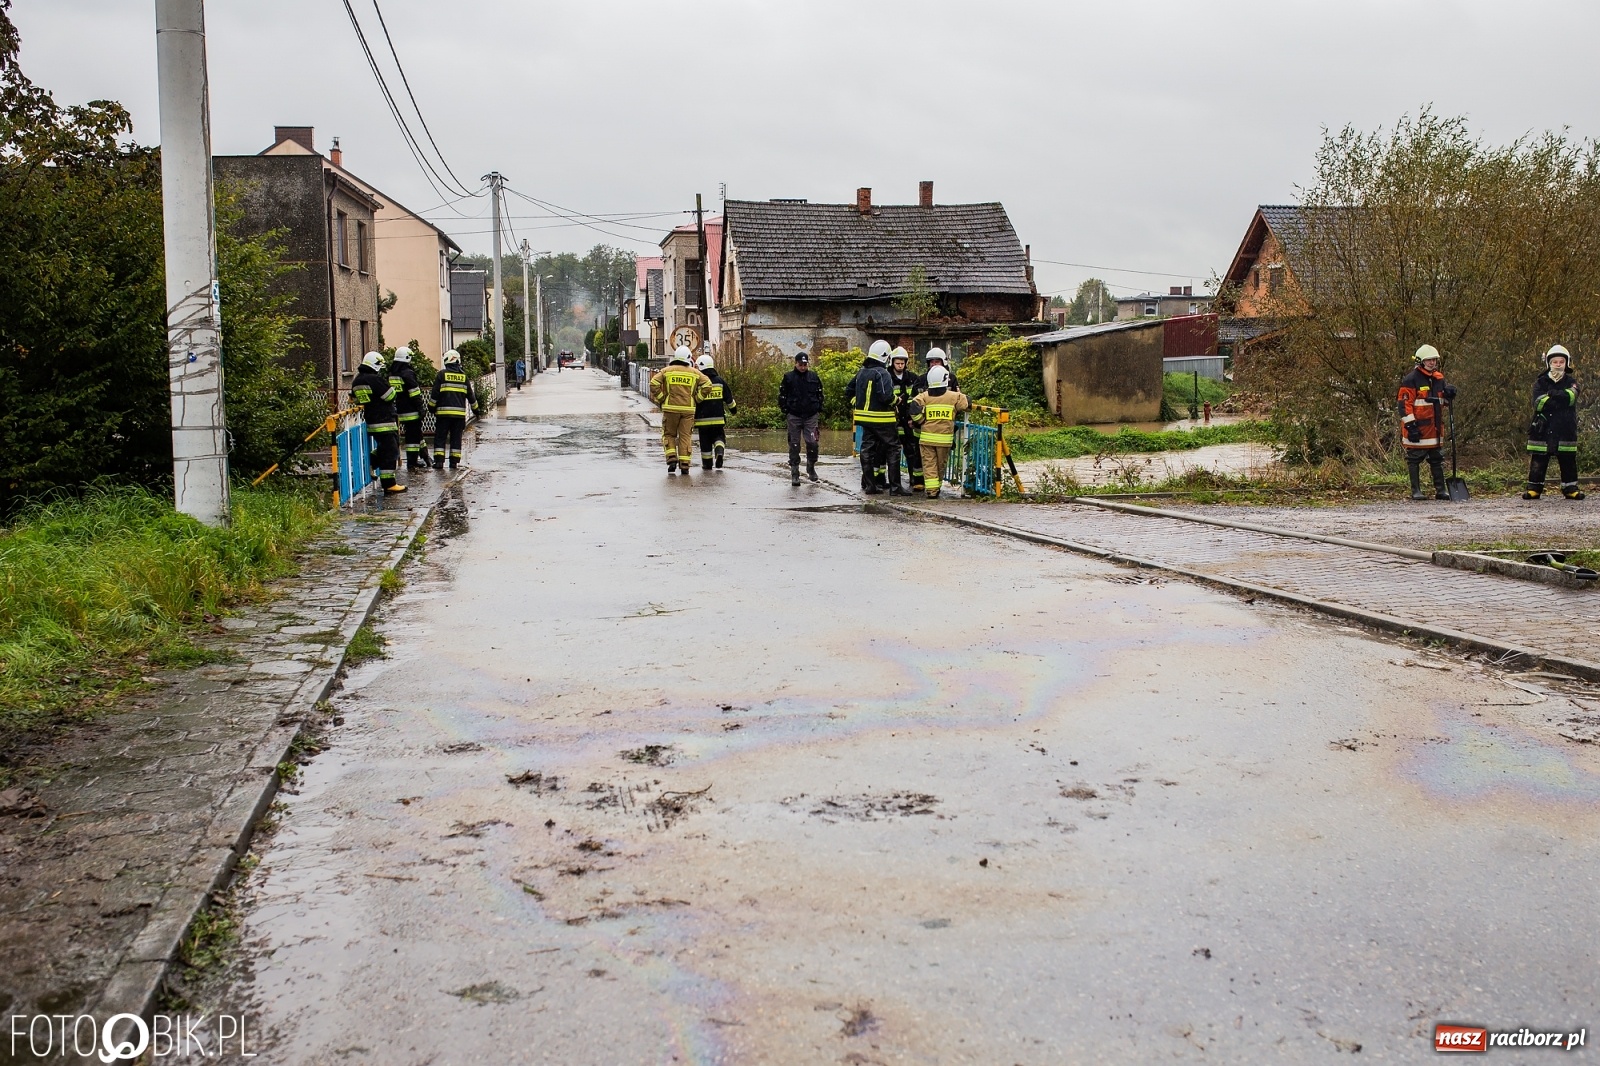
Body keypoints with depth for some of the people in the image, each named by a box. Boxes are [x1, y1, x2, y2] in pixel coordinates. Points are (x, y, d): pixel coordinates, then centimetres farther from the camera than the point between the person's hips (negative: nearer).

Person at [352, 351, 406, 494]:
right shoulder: (375, 379, -18)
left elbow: (354, 398, 21)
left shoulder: (357, 381, 10)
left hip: (370, 422, 9)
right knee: (390, 452, -5)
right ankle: (389, 485, -4)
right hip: (384, 422, -9)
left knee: (383, 448, 27)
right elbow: (390, 396, -15)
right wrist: (387, 383, 0)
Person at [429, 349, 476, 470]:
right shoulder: (463, 376, 8)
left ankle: (439, 461, -2)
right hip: (460, 412, 3)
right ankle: (454, 462, 7)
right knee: (456, 437, 9)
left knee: (440, 437, 4)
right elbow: (470, 395, 15)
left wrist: (432, 407, 6)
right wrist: (475, 407, 28)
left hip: (443, 411, -3)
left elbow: (435, 393, -4)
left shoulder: (442, 374, -3)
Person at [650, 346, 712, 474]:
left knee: (669, 435, 14)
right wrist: (696, 399, 4)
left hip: (671, 408, -1)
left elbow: (654, 383, -7)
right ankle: (684, 465, 1)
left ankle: (672, 459, -3)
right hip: (688, 409, 1)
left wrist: (660, 400, 1)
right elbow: (707, 384, -3)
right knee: (685, 437, 5)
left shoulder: (666, 371, 4)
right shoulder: (694, 373, 6)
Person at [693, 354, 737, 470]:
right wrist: (733, 409, 27)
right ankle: (719, 452, -16)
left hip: (702, 419, -1)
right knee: (719, 437, 13)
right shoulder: (720, 381, 4)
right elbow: (729, 398, 10)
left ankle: (707, 463, 14)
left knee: (705, 442, 9)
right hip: (718, 418, 2)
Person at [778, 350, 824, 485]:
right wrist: (785, 413, -1)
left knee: (812, 442, -7)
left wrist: (819, 412, 10)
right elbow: (782, 396, 5)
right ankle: (794, 474, 7)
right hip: (794, 416, -1)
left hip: (811, 416, 1)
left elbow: (820, 395, 15)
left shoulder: (814, 378, 7)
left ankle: (811, 467, 16)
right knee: (794, 445, 2)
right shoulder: (788, 378, 2)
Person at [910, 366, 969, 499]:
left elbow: (914, 409, -16)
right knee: (941, 465, 14)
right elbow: (966, 404, 3)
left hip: (927, 437, 0)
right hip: (945, 438, 0)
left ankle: (931, 489, -7)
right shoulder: (954, 397, -3)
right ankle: (937, 488, 24)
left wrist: (922, 421, 0)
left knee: (929, 464, 3)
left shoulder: (923, 397, -4)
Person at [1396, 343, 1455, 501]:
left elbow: (1443, 401, 23)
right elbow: (1405, 404, -15)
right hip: (1417, 427, -7)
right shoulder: (1410, 380, -11)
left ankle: (1440, 490, 17)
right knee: (1415, 460, 1)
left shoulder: (1438, 378, 12)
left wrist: (1448, 394, -1)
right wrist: (1410, 425, -19)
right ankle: (1416, 491, 7)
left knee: (1437, 459, 11)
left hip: (1435, 427, 7)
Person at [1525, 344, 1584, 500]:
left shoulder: (1571, 382, 9)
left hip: (1566, 430, 1)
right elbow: (1538, 403, -11)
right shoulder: (1541, 383, 6)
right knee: (1538, 461, -1)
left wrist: (1553, 395, -19)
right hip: (1543, 429, -1)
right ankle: (1534, 488, 5)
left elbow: (1571, 397, -13)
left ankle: (1570, 488, 12)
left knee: (1568, 461, 4)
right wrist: (1560, 398, -15)